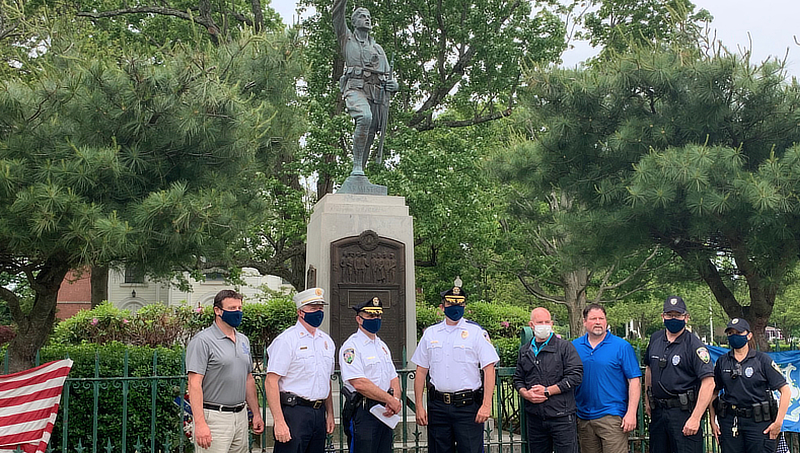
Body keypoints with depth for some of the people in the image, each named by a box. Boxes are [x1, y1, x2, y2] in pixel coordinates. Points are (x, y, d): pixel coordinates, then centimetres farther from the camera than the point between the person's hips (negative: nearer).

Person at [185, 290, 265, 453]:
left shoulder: (244, 340, 15)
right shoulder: (203, 341, -9)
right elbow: (194, 384, -15)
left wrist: (256, 413, 17)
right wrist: (200, 423, -22)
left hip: (241, 416, 7)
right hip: (214, 418, -7)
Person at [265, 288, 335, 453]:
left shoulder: (326, 341, 14)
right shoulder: (286, 340, -8)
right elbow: (271, 382, -14)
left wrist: (330, 414, 17)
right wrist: (279, 421, -19)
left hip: (319, 413, 7)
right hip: (294, 412, -7)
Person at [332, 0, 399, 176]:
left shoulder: (378, 48, 28)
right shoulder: (347, 39, 18)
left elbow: (388, 75, 26)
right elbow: (337, 15, 4)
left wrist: (393, 84, 4)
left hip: (377, 94, 5)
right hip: (355, 88, -5)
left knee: (369, 136, 0)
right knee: (365, 117, -32)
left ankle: (360, 169, 10)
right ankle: (356, 166, -31)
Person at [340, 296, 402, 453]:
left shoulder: (382, 346, 17)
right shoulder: (352, 346, -10)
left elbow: (393, 378, 15)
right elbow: (360, 384, -19)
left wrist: (396, 399, -7)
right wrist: (391, 400, -16)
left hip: (385, 412, 8)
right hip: (362, 412, -8)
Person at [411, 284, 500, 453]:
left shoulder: (476, 332, 0)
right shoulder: (430, 333, 9)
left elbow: (489, 369, -5)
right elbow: (421, 371, 11)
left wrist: (486, 405, -13)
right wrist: (419, 406, 5)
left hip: (467, 406, -3)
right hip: (437, 406, 3)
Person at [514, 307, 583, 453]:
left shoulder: (564, 347, -1)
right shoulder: (525, 351, 14)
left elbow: (576, 375, -10)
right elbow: (518, 378, 19)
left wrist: (547, 391, -12)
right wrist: (525, 393, -4)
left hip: (561, 416, -4)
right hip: (534, 417, 5)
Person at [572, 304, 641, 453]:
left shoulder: (622, 346, -2)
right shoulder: (574, 346, 7)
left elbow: (634, 380, -4)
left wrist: (631, 413, -12)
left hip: (612, 417, -4)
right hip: (583, 417, 4)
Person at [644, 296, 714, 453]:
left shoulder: (694, 345, -11)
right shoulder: (655, 339, 9)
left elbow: (708, 383, -17)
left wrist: (695, 418, -22)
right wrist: (647, 400, 21)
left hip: (683, 412, -6)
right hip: (658, 411, 6)